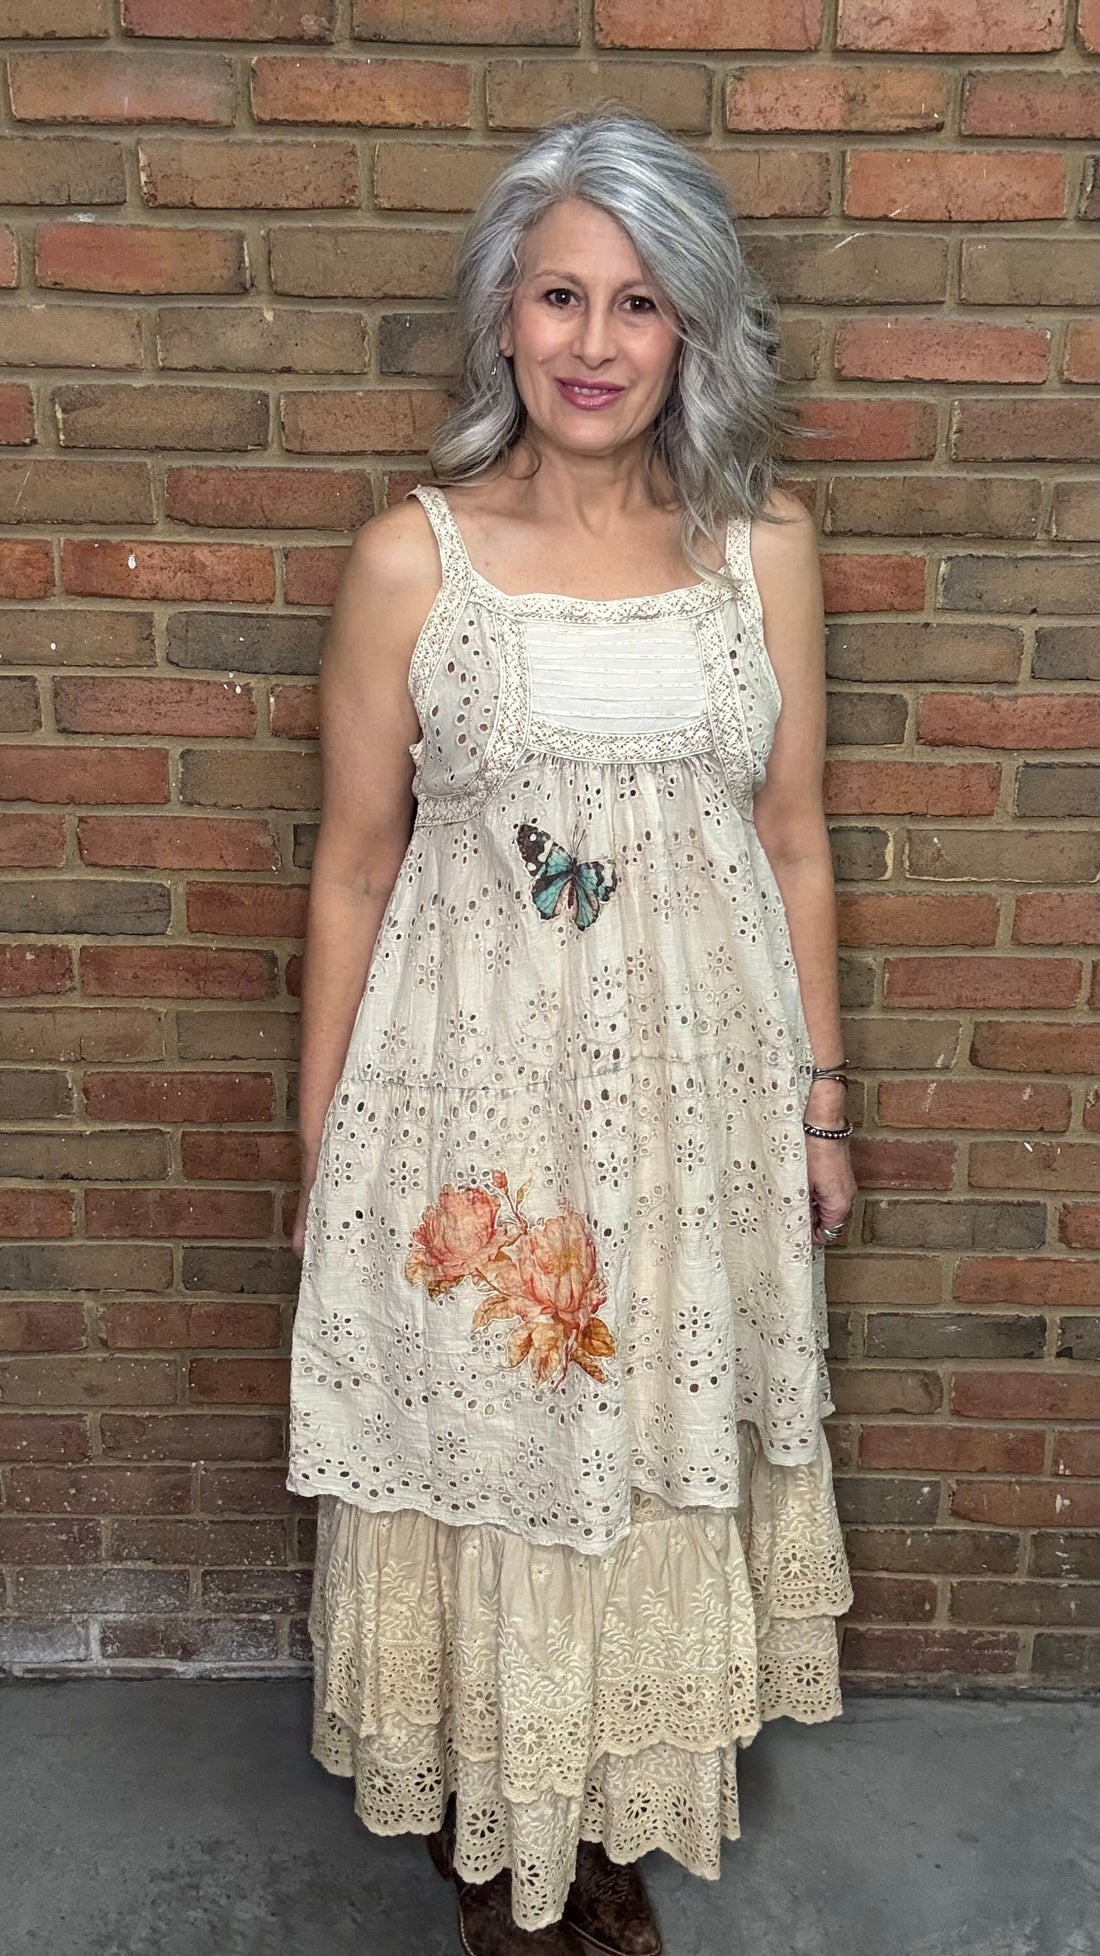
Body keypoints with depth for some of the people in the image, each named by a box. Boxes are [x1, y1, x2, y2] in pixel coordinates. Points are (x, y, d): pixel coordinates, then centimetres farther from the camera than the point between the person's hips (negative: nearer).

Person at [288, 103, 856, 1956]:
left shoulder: (764, 544, 0)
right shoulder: (411, 557, -6)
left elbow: (793, 846, 6)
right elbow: (353, 869, -2)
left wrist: (819, 1096, 8)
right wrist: (321, 1145, 1)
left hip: (699, 1083, 2)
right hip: (475, 1087, -2)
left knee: (665, 1450, 17)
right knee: (482, 1455, 12)